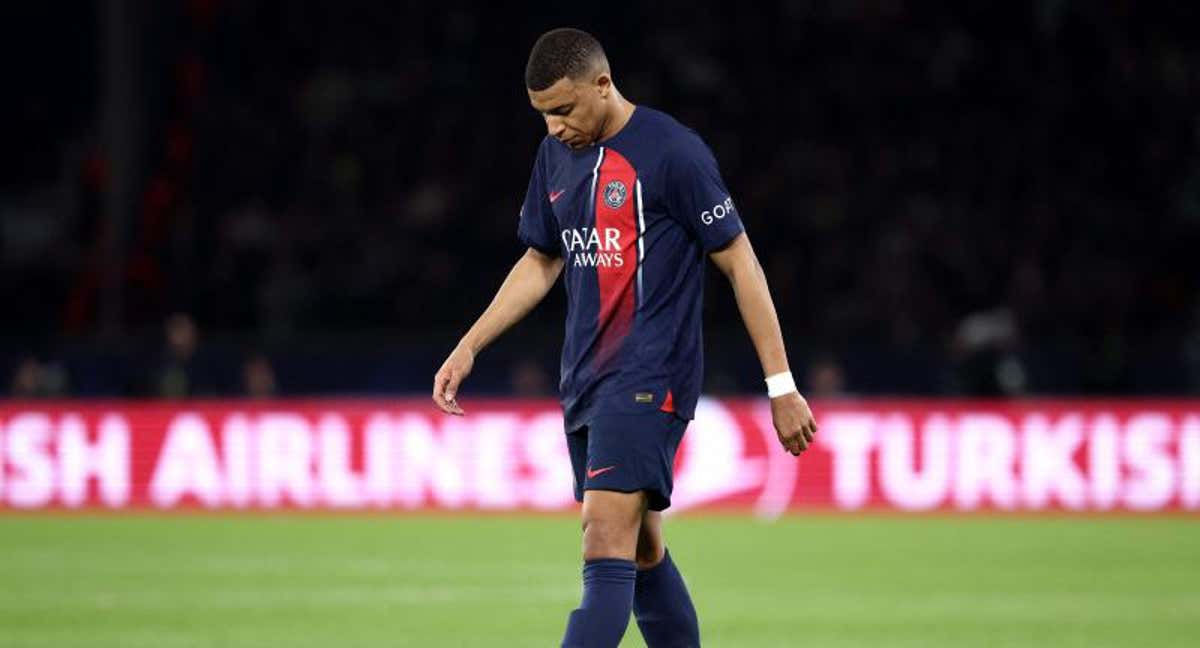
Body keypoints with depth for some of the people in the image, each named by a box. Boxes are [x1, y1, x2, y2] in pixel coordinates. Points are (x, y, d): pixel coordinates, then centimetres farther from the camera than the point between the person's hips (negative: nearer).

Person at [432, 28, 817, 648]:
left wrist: (781, 386, -9)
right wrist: (468, 348, 15)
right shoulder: (556, 155, 10)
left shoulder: (673, 151, -11)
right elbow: (540, 262, 23)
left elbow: (739, 263, -8)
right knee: (642, 554, 12)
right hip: (584, 383, 8)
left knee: (607, 548, -17)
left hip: (648, 381, -8)